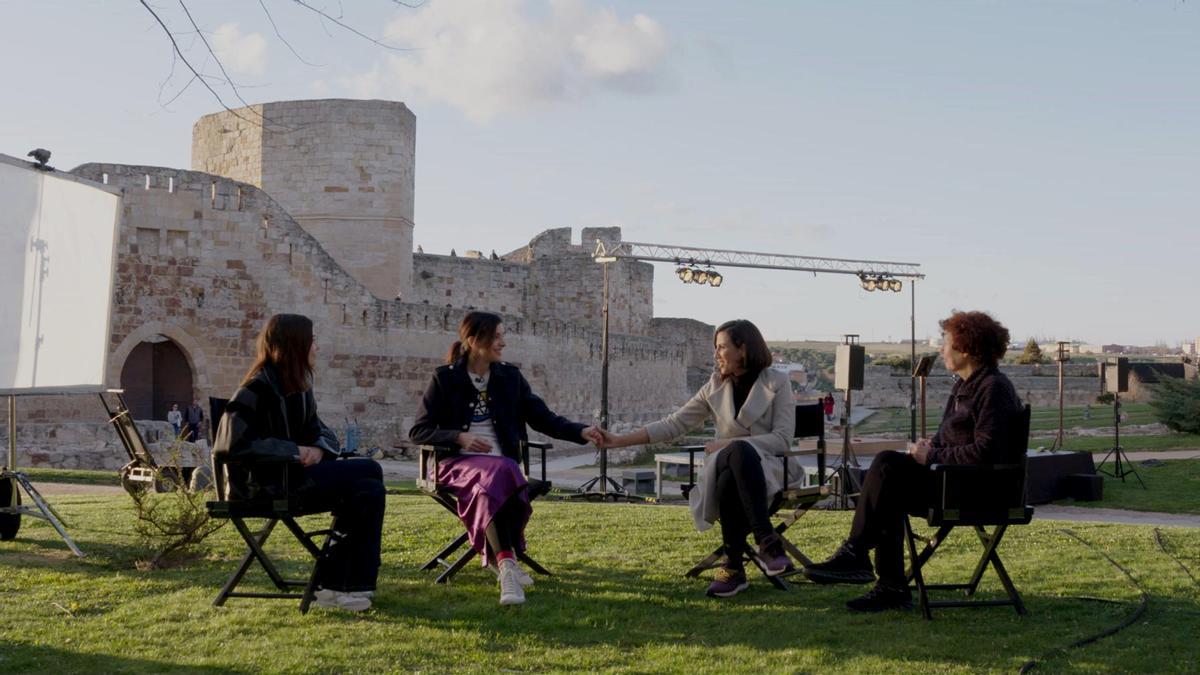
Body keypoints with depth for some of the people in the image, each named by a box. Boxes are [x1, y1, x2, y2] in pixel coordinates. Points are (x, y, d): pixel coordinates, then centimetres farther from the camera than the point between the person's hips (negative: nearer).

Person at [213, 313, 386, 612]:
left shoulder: (298, 387, 13)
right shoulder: (257, 389, -12)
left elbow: (321, 431, 18)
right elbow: (232, 441, -22)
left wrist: (319, 448, -7)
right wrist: (295, 451, -20)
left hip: (292, 476, 8)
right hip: (263, 484, -8)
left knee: (369, 491, -13)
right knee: (370, 471, -16)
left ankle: (335, 584, -7)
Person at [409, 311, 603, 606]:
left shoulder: (510, 377, 12)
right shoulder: (445, 378, 3)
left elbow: (544, 418, 10)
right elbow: (418, 431, 3)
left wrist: (581, 432, -7)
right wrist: (460, 437, -12)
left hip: (502, 462, 3)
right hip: (458, 463, -3)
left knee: (495, 483, -35)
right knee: (494, 476, -37)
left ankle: (497, 558, -24)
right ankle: (507, 563, -42)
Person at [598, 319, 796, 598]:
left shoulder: (777, 383, 2)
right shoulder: (715, 386, 12)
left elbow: (783, 439, -5)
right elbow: (675, 423, 10)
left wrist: (730, 443, -14)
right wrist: (619, 440, 2)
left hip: (767, 466, -2)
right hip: (726, 465, 2)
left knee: (740, 452, -40)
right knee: (737, 454, -37)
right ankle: (766, 541, -32)